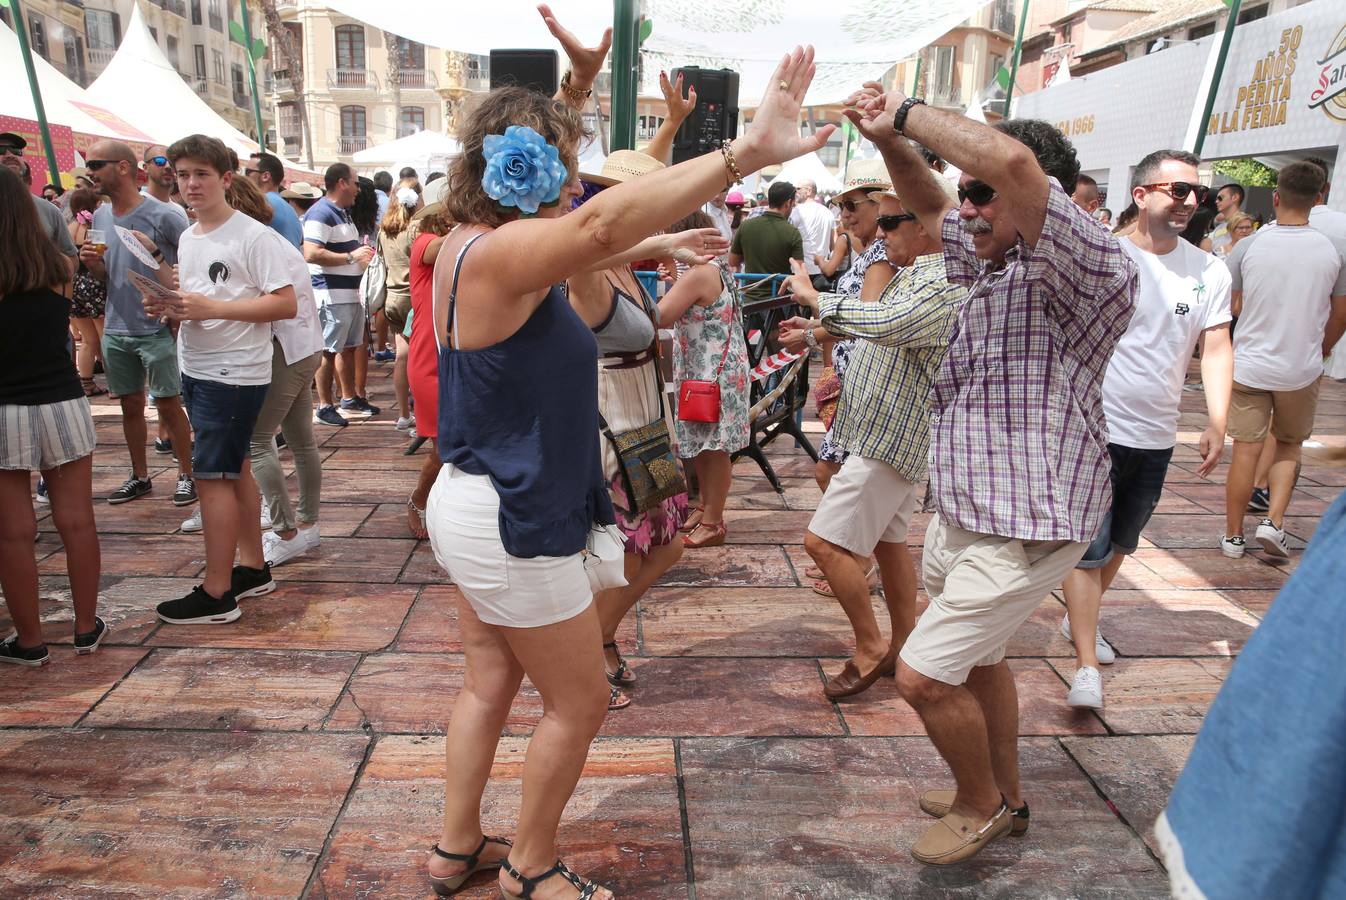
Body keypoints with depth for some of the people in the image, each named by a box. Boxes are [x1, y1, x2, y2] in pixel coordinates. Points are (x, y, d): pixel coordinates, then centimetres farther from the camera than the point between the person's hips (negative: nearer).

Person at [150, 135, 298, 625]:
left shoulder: (253, 236, -12)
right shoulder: (187, 238, 14)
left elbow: (286, 304, -18)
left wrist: (211, 308, -22)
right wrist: (169, 305, 0)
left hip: (235, 373, -8)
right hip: (196, 370, 8)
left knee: (213, 474, -6)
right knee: (235, 469, 13)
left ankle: (216, 593, 3)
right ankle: (253, 568, 24)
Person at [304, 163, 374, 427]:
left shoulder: (344, 213, 20)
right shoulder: (320, 214, -14)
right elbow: (311, 254, -26)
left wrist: (362, 254, 17)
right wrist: (351, 257, -22)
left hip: (351, 292, 10)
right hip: (331, 294, -10)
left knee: (349, 347, 16)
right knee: (329, 351, -3)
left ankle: (348, 397, 28)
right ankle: (325, 407, 4)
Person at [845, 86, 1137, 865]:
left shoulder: (1090, 271, -21)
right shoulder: (994, 261, 7)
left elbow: (1013, 160, -38)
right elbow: (931, 209, 23)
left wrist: (909, 113, -23)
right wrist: (891, 142, 4)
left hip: (1024, 527, -9)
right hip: (964, 510, 10)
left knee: (924, 676, -4)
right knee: (979, 658, 23)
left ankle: (981, 805, 24)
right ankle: (1004, 795, 46)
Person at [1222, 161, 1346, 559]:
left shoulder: (1247, 247, -8)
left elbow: (1233, 308, 1)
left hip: (1249, 365, -1)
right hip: (1303, 370, 1)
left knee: (1245, 451, 6)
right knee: (1289, 447, 20)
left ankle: (1233, 536, 16)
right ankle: (1274, 521, 8)